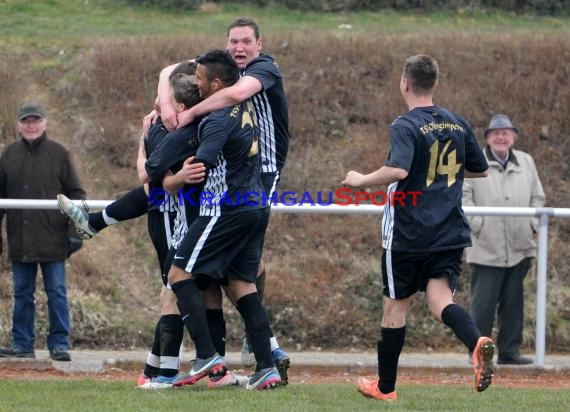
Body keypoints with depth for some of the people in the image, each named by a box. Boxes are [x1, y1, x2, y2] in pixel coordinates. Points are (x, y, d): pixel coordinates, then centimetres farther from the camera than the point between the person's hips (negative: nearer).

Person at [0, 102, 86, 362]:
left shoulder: (59, 154, 2)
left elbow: (75, 192, 4)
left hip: (52, 239, -3)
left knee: (56, 293, -1)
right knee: (22, 294, 8)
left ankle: (59, 344, 3)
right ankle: (22, 345, 14)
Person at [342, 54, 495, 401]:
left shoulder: (406, 126, -11)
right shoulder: (458, 124, 8)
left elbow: (398, 169, -28)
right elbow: (481, 170, 20)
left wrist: (361, 180, -13)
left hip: (408, 235, -4)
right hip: (451, 234, 4)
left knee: (396, 307, 10)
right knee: (440, 299, -4)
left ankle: (385, 386, 21)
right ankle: (477, 341, -36)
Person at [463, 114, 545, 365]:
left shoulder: (526, 163, 14)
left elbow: (537, 197, 18)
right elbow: (462, 196, -4)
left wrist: (532, 224, 4)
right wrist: (477, 224, -12)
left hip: (520, 248, 4)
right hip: (487, 249, -4)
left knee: (513, 302, 7)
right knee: (483, 303, -5)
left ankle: (509, 351, 13)